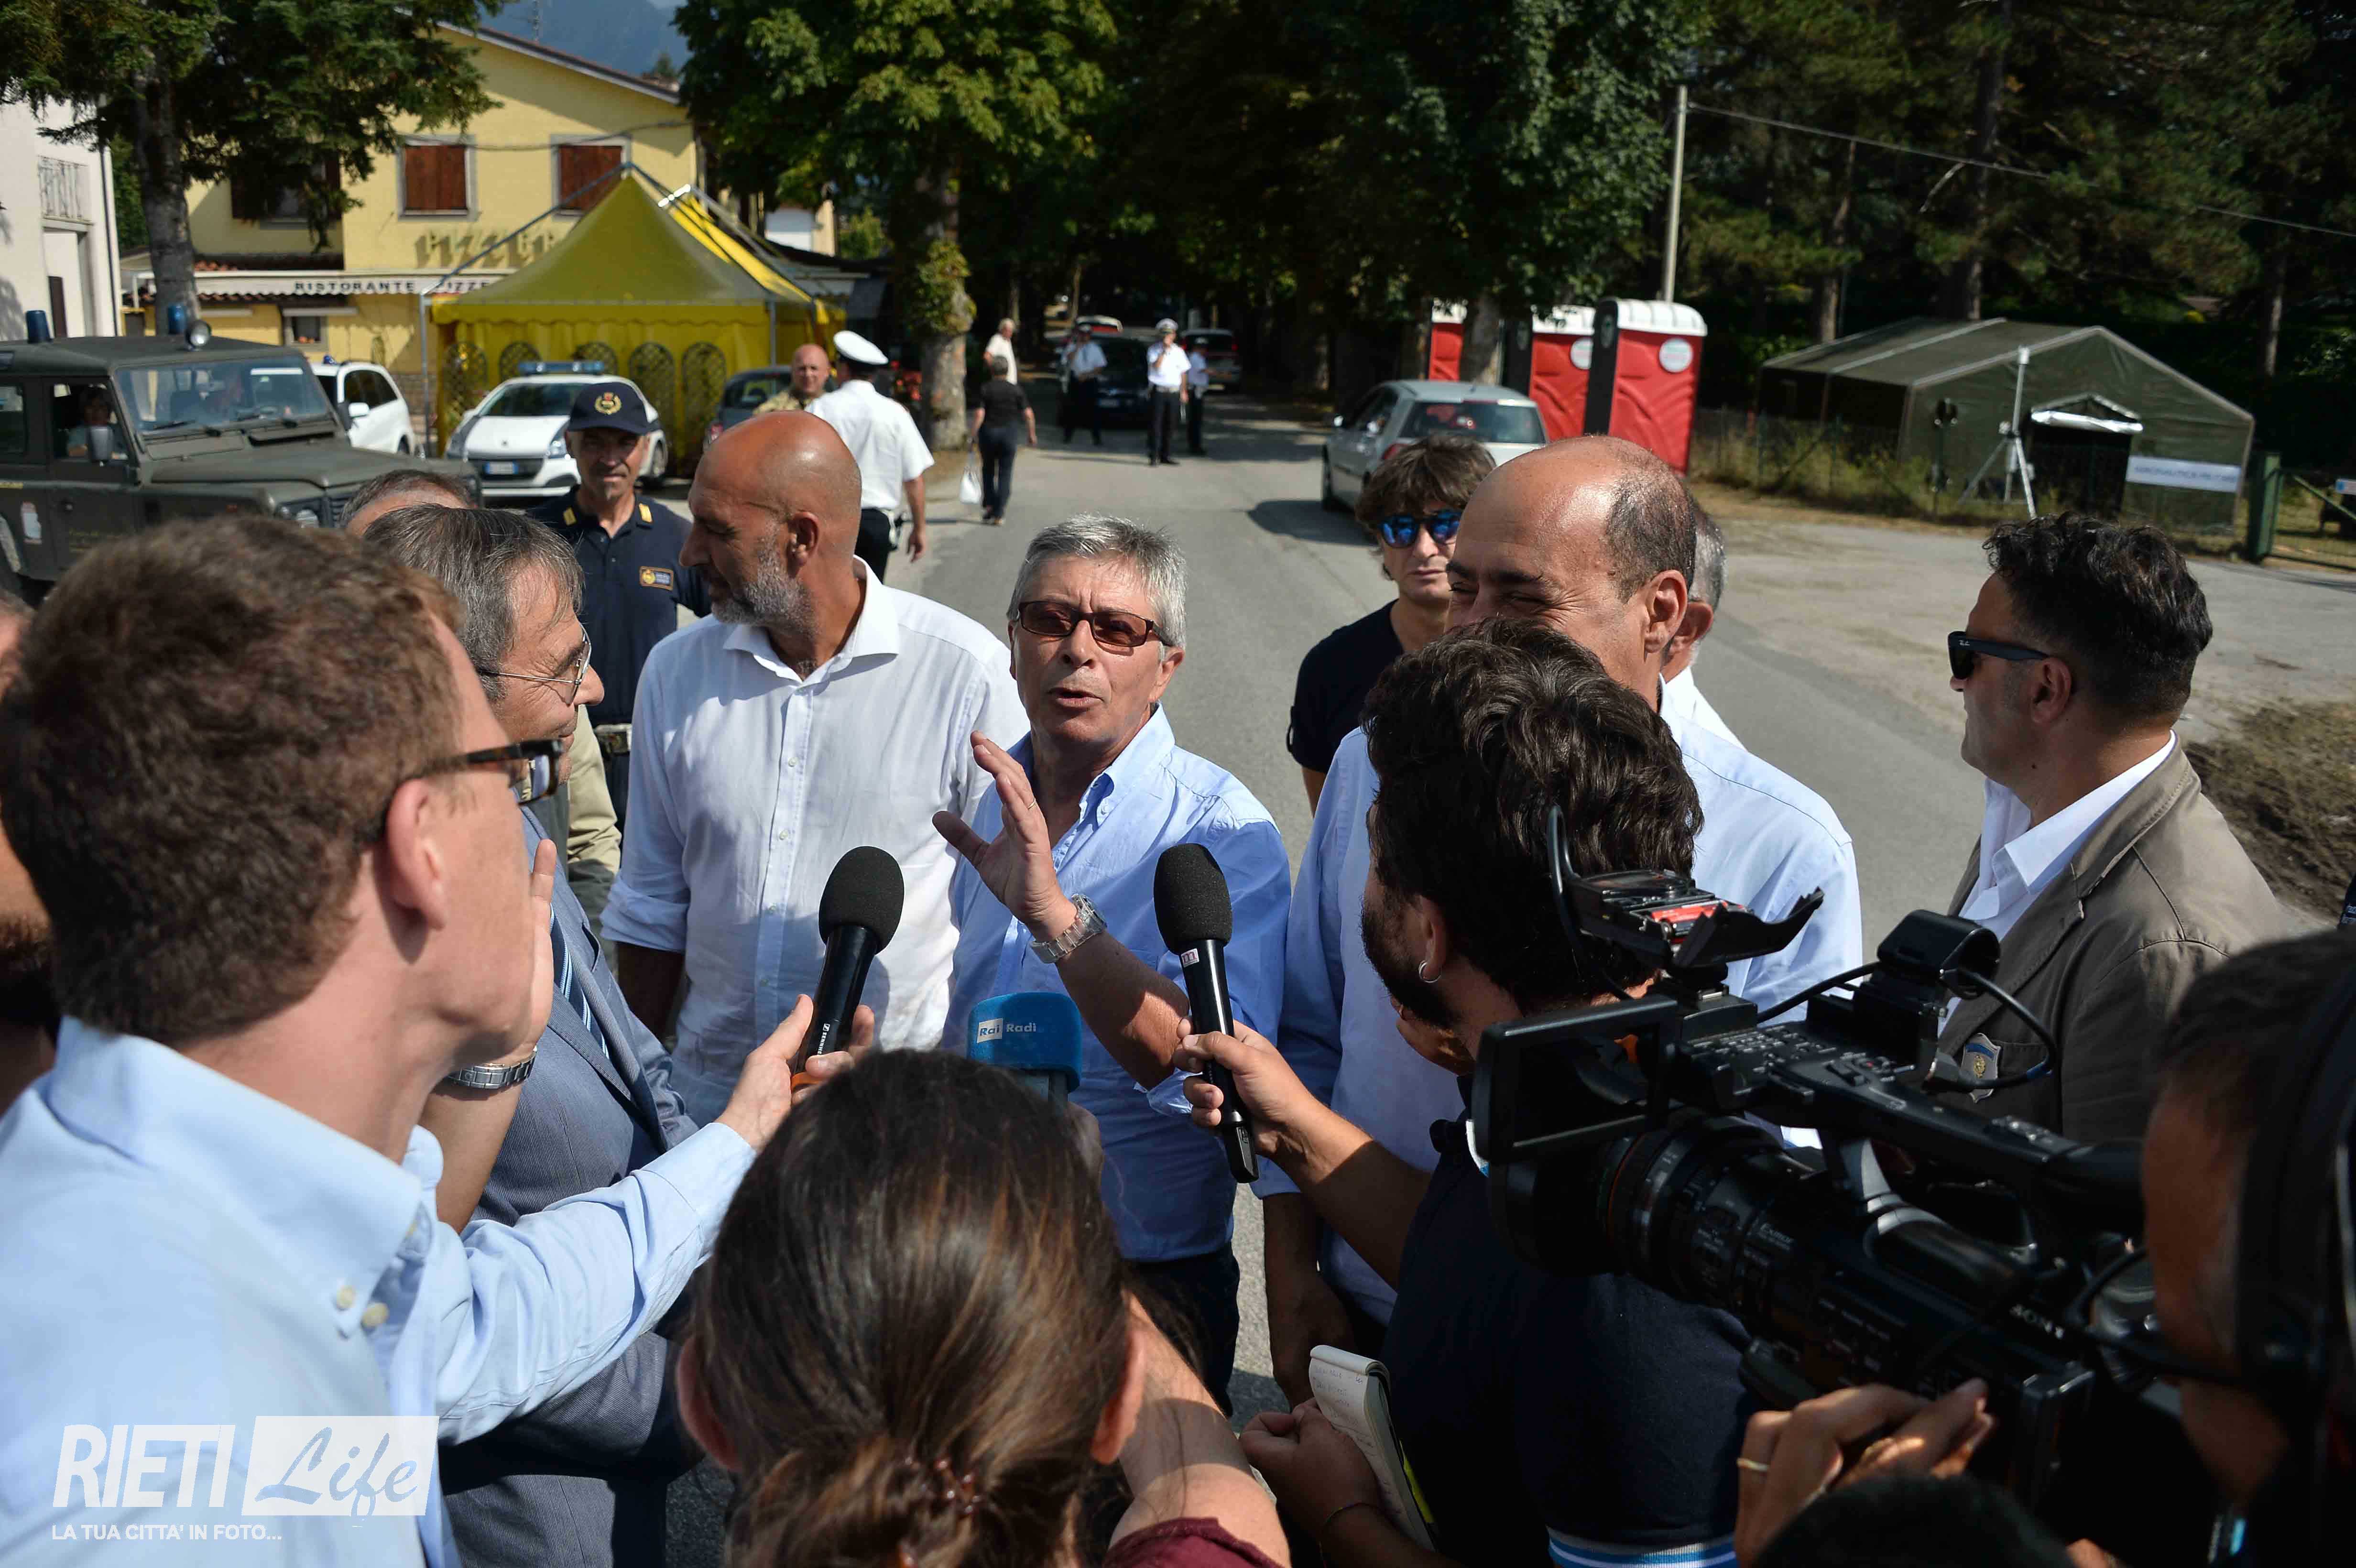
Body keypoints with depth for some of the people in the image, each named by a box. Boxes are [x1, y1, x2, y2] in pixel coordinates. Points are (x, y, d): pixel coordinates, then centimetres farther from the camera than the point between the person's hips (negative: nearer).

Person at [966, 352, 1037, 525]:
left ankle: (988, 506, 10)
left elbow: (979, 415, -14)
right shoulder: (1016, 389, -1)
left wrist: (972, 434, -7)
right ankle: (999, 512, 1)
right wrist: (1032, 434, 8)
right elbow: (1028, 414, -3)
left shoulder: (985, 389, -6)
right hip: (1009, 433, 1)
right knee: (1005, 474, 6)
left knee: (988, 471, 17)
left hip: (988, 433, -1)